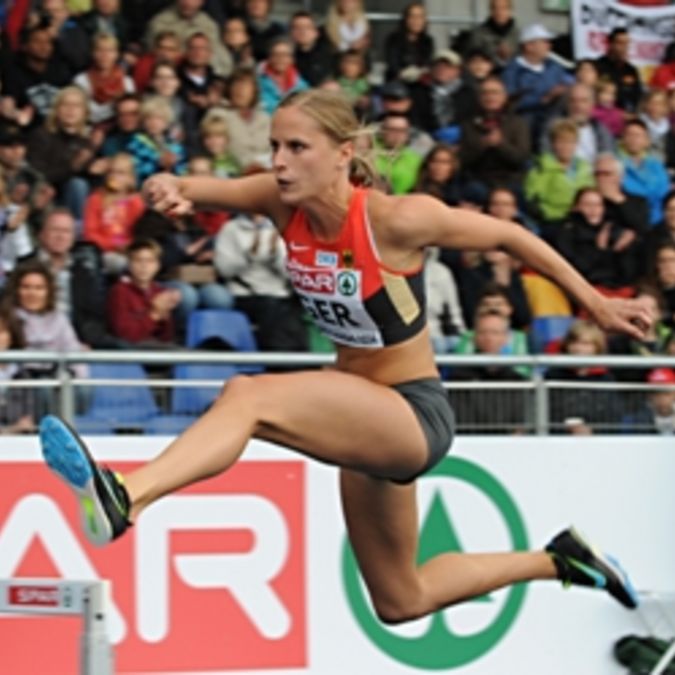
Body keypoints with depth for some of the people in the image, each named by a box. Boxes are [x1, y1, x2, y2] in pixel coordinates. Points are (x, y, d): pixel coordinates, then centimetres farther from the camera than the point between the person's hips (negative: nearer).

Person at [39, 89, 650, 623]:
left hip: (414, 412, -8)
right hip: (367, 416, 8)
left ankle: (124, 498, -50)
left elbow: (510, 237, -9)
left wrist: (597, 303, -2)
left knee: (248, 396, -32)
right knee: (401, 602, 24)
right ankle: (554, 561, 41)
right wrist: (172, 190, -43)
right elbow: (202, 190, -18)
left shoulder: (397, 219, -22)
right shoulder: (286, 203, -6)